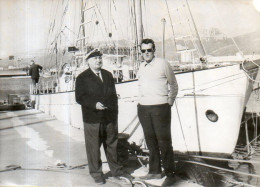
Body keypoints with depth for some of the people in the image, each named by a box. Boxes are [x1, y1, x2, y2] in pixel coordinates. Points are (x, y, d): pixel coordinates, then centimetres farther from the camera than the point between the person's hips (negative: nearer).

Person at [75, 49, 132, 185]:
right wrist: (94, 104, -20)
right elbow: (79, 98, -6)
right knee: (93, 147, 2)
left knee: (112, 144, 13)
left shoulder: (108, 75, 15)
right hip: (92, 119, -4)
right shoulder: (82, 78, -1)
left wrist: (115, 111, 9)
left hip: (110, 117, 4)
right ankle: (96, 173, 18)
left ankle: (116, 170, 27)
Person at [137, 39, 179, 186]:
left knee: (164, 142, -1)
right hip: (143, 108, 6)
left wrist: (170, 103, 1)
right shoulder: (142, 66, 13)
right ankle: (155, 171, 25)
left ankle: (170, 174, 10)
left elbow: (173, 85, 5)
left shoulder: (163, 64, -4)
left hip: (160, 108, -6)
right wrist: (141, 103, 15)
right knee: (151, 141, 13)